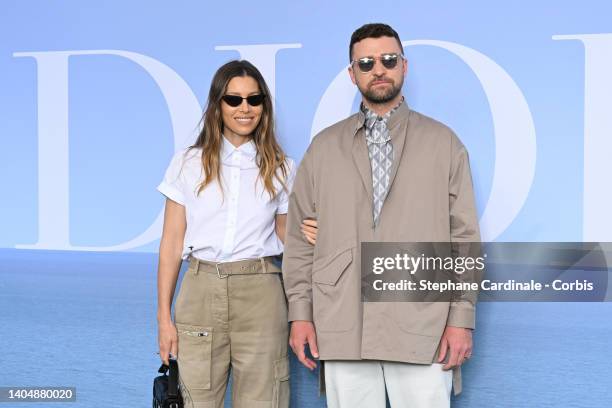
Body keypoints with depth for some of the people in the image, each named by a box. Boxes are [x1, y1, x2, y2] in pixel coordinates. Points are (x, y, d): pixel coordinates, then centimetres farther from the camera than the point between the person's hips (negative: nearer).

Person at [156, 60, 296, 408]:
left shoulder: (281, 168, 7)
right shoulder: (188, 164, 5)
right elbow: (172, 243, 5)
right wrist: (164, 317, 1)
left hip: (259, 295, 0)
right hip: (200, 291, 0)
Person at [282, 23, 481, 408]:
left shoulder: (444, 143, 8)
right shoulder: (323, 147, 12)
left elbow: (464, 236, 4)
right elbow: (301, 236, 10)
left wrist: (462, 317, -3)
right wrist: (301, 312, 3)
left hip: (422, 325, -1)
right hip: (342, 325, 2)